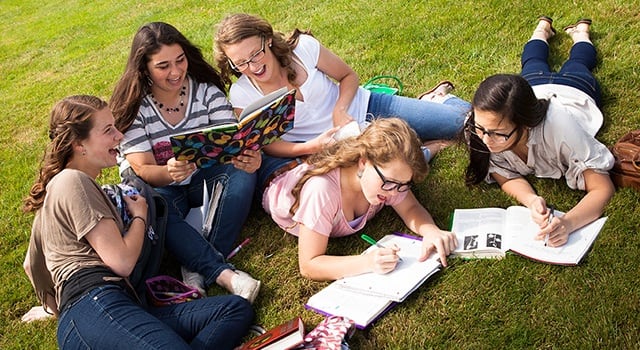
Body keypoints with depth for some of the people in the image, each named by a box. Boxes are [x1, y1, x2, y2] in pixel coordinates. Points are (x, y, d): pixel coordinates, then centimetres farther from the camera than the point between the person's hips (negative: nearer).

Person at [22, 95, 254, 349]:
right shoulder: (73, 182, -1)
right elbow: (122, 261, -8)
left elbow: (31, 263, 39)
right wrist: (140, 216, 10)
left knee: (237, 309, -10)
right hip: (94, 307, -10)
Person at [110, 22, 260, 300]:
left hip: (205, 177, 2)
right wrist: (168, 173, -43)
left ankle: (198, 269, -31)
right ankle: (223, 273, -39)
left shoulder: (207, 90, -8)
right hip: (158, 187, -2)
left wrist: (247, 157, -43)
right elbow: (142, 170, -18)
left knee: (242, 174, -29)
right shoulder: (132, 107, -14)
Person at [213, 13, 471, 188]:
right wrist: (313, 147, -28)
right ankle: (426, 150, 1)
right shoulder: (241, 95, -16)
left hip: (361, 109, 1)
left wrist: (340, 110, -23)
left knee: (462, 119, -2)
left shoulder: (303, 46, -18)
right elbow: (267, 144, -10)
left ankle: (435, 99, 32)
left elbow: (349, 76, -3)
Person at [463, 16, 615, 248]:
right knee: (533, 62, 40)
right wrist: (532, 200, -57)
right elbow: (506, 177, -33)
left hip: (572, 92, -1)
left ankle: (580, 31, 64)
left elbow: (603, 189, -51)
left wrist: (568, 223, -72)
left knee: (577, 63, 37)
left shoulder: (559, 126, -55)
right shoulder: (477, 128, -46)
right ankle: (543, 28, 66)